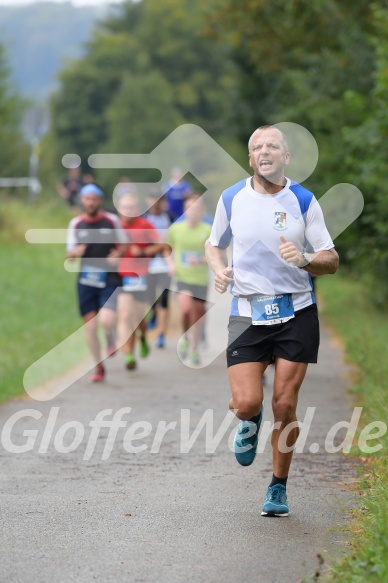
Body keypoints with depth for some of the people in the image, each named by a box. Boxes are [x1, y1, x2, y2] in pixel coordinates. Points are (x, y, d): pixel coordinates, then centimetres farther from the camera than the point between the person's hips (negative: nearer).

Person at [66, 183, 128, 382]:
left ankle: (111, 341, 12)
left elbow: (123, 244, 11)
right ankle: (99, 367, 17)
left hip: (109, 279, -2)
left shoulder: (112, 221, -1)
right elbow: (69, 255, 9)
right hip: (86, 281, 2)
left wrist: (116, 255, -9)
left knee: (106, 320, -23)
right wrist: (75, 253, -14)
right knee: (90, 326, 2)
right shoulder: (75, 224, 4)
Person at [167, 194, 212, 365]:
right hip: (182, 277, 0)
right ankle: (184, 337, 3)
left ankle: (194, 350, 26)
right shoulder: (176, 228, 1)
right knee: (186, 309, -24)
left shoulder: (207, 230, -4)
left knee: (196, 316, 8)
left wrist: (201, 260, -19)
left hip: (201, 279, 0)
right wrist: (171, 263, -1)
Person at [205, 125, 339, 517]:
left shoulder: (303, 201, -2)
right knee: (245, 403, -12)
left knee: (284, 405, -2)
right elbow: (214, 244, 18)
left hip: (296, 312, -1)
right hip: (248, 314, 1)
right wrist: (219, 270, -4)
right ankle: (250, 422, 28)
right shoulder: (232, 199, 2)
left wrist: (305, 259, -20)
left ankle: (278, 488, 17)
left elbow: (331, 261, 1)